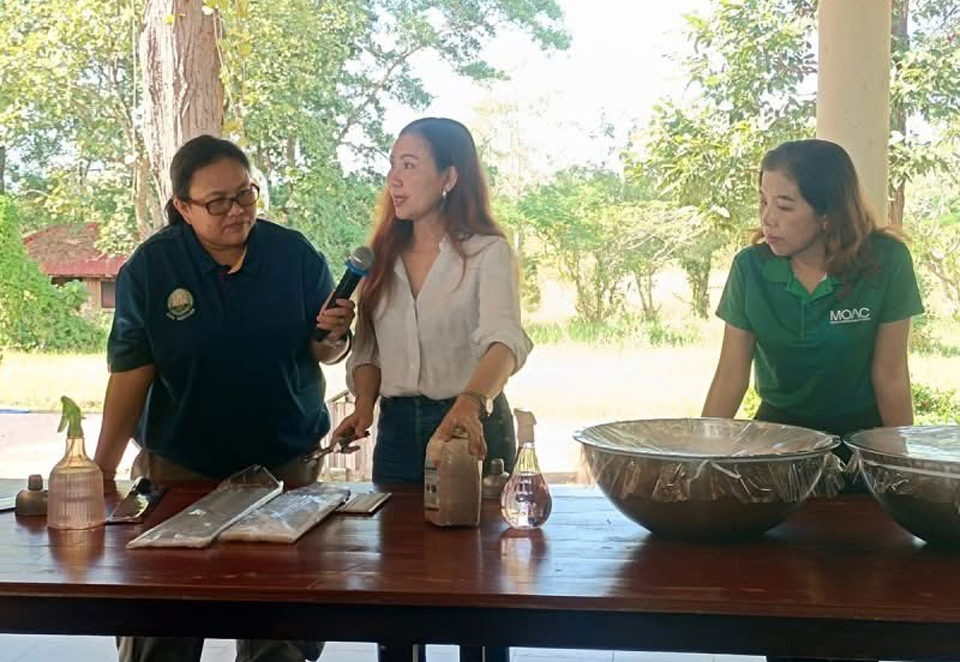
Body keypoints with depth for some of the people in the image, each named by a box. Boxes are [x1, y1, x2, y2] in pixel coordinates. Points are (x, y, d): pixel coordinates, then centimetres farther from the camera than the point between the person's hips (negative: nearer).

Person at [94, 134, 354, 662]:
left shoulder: (296, 255, -5)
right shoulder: (150, 267, -7)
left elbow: (325, 354, 1)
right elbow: (132, 371, -7)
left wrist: (333, 335, -22)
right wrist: (102, 470, -10)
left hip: (286, 460, 1)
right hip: (179, 468, 0)